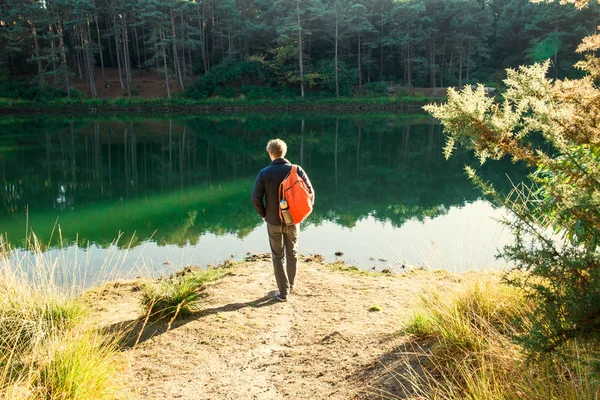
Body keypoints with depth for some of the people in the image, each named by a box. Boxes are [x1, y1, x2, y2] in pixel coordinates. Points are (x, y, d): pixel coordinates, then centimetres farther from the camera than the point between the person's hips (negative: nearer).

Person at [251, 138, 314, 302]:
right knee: (292, 253, 21)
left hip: (273, 222, -2)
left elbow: (256, 198, -14)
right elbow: (310, 192, -6)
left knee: (278, 256, 10)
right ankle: (291, 285, 37)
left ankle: (283, 292, 12)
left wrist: (263, 214, 2)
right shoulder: (296, 170, -7)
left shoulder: (264, 173, -11)